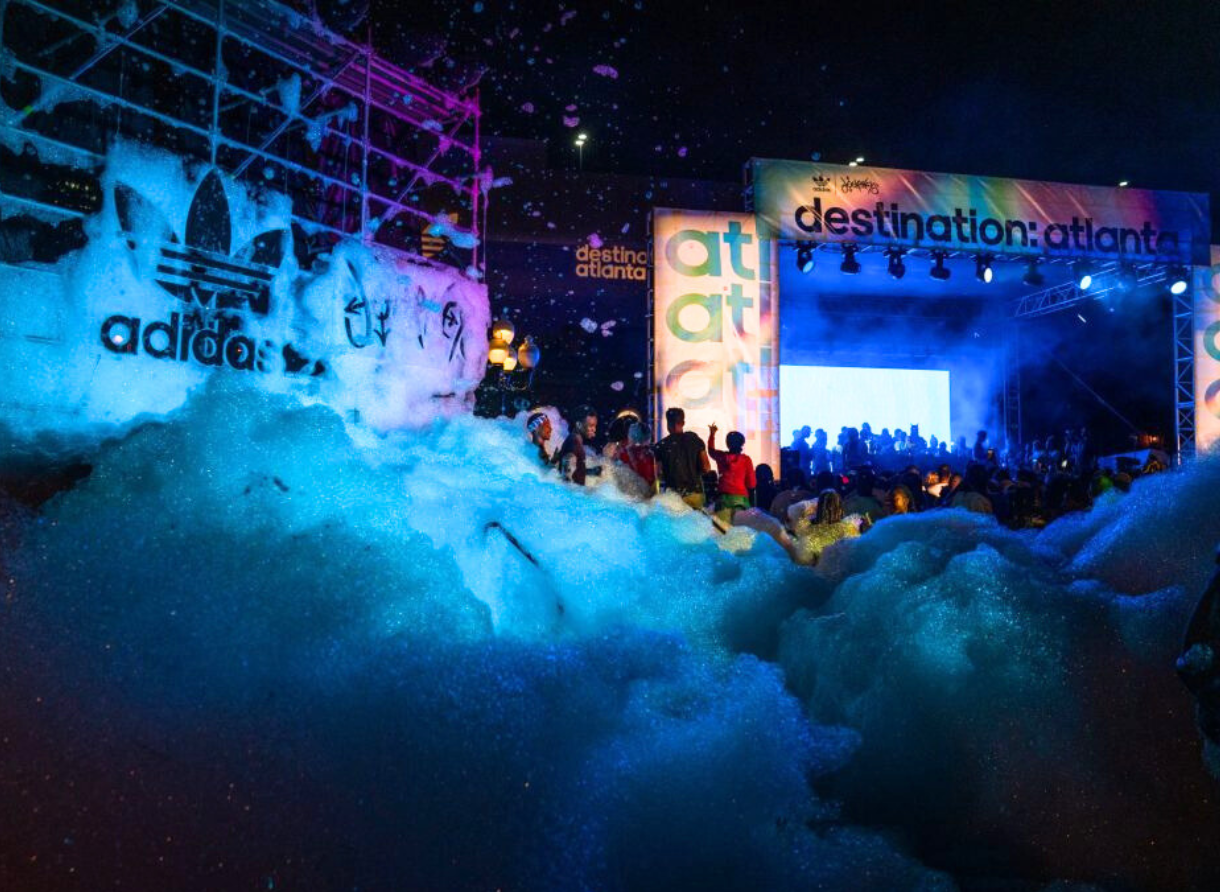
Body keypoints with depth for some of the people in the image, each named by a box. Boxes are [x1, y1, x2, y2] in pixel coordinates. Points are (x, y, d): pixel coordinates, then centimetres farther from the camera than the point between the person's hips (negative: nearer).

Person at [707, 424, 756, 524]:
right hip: (741, 498, -2)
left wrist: (712, 434, 43)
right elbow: (752, 484, 2)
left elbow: (711, 450, 32)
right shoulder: (746, 459, -1)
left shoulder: (721, 456, 6)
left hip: (723, 497, 2)